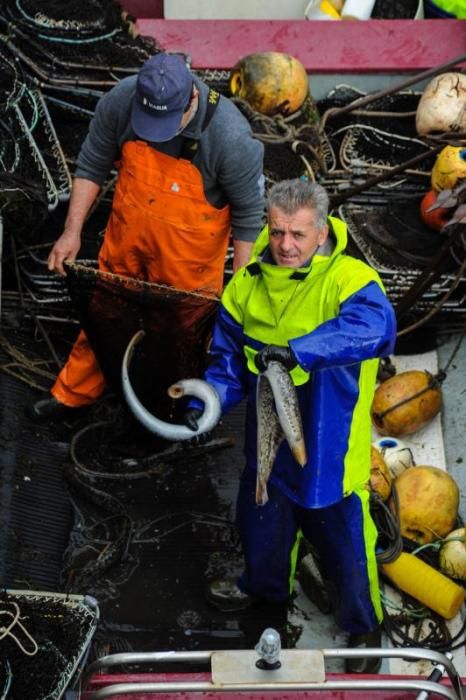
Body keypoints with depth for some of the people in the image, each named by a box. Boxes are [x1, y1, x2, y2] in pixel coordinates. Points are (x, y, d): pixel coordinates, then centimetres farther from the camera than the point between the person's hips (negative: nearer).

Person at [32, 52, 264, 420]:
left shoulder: (230, 136, -31)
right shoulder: (119, 101, -22)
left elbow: (248, 211, -17)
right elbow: (92, 165, -5)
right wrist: (73, 231, -6)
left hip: (190, 248, -3)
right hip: (127, 235, 4)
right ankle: (76, 391, 43)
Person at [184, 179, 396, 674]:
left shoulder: (349, 279, -22)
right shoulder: (248, 283, -4)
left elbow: (375, 327, -43)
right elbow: (229, 357, 6)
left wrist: (298, 351, -50)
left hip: (328, 445, -5)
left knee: (343, 539, 11)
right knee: (261, 521, 27)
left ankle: (363, 627, 39)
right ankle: (264, 584, 60)